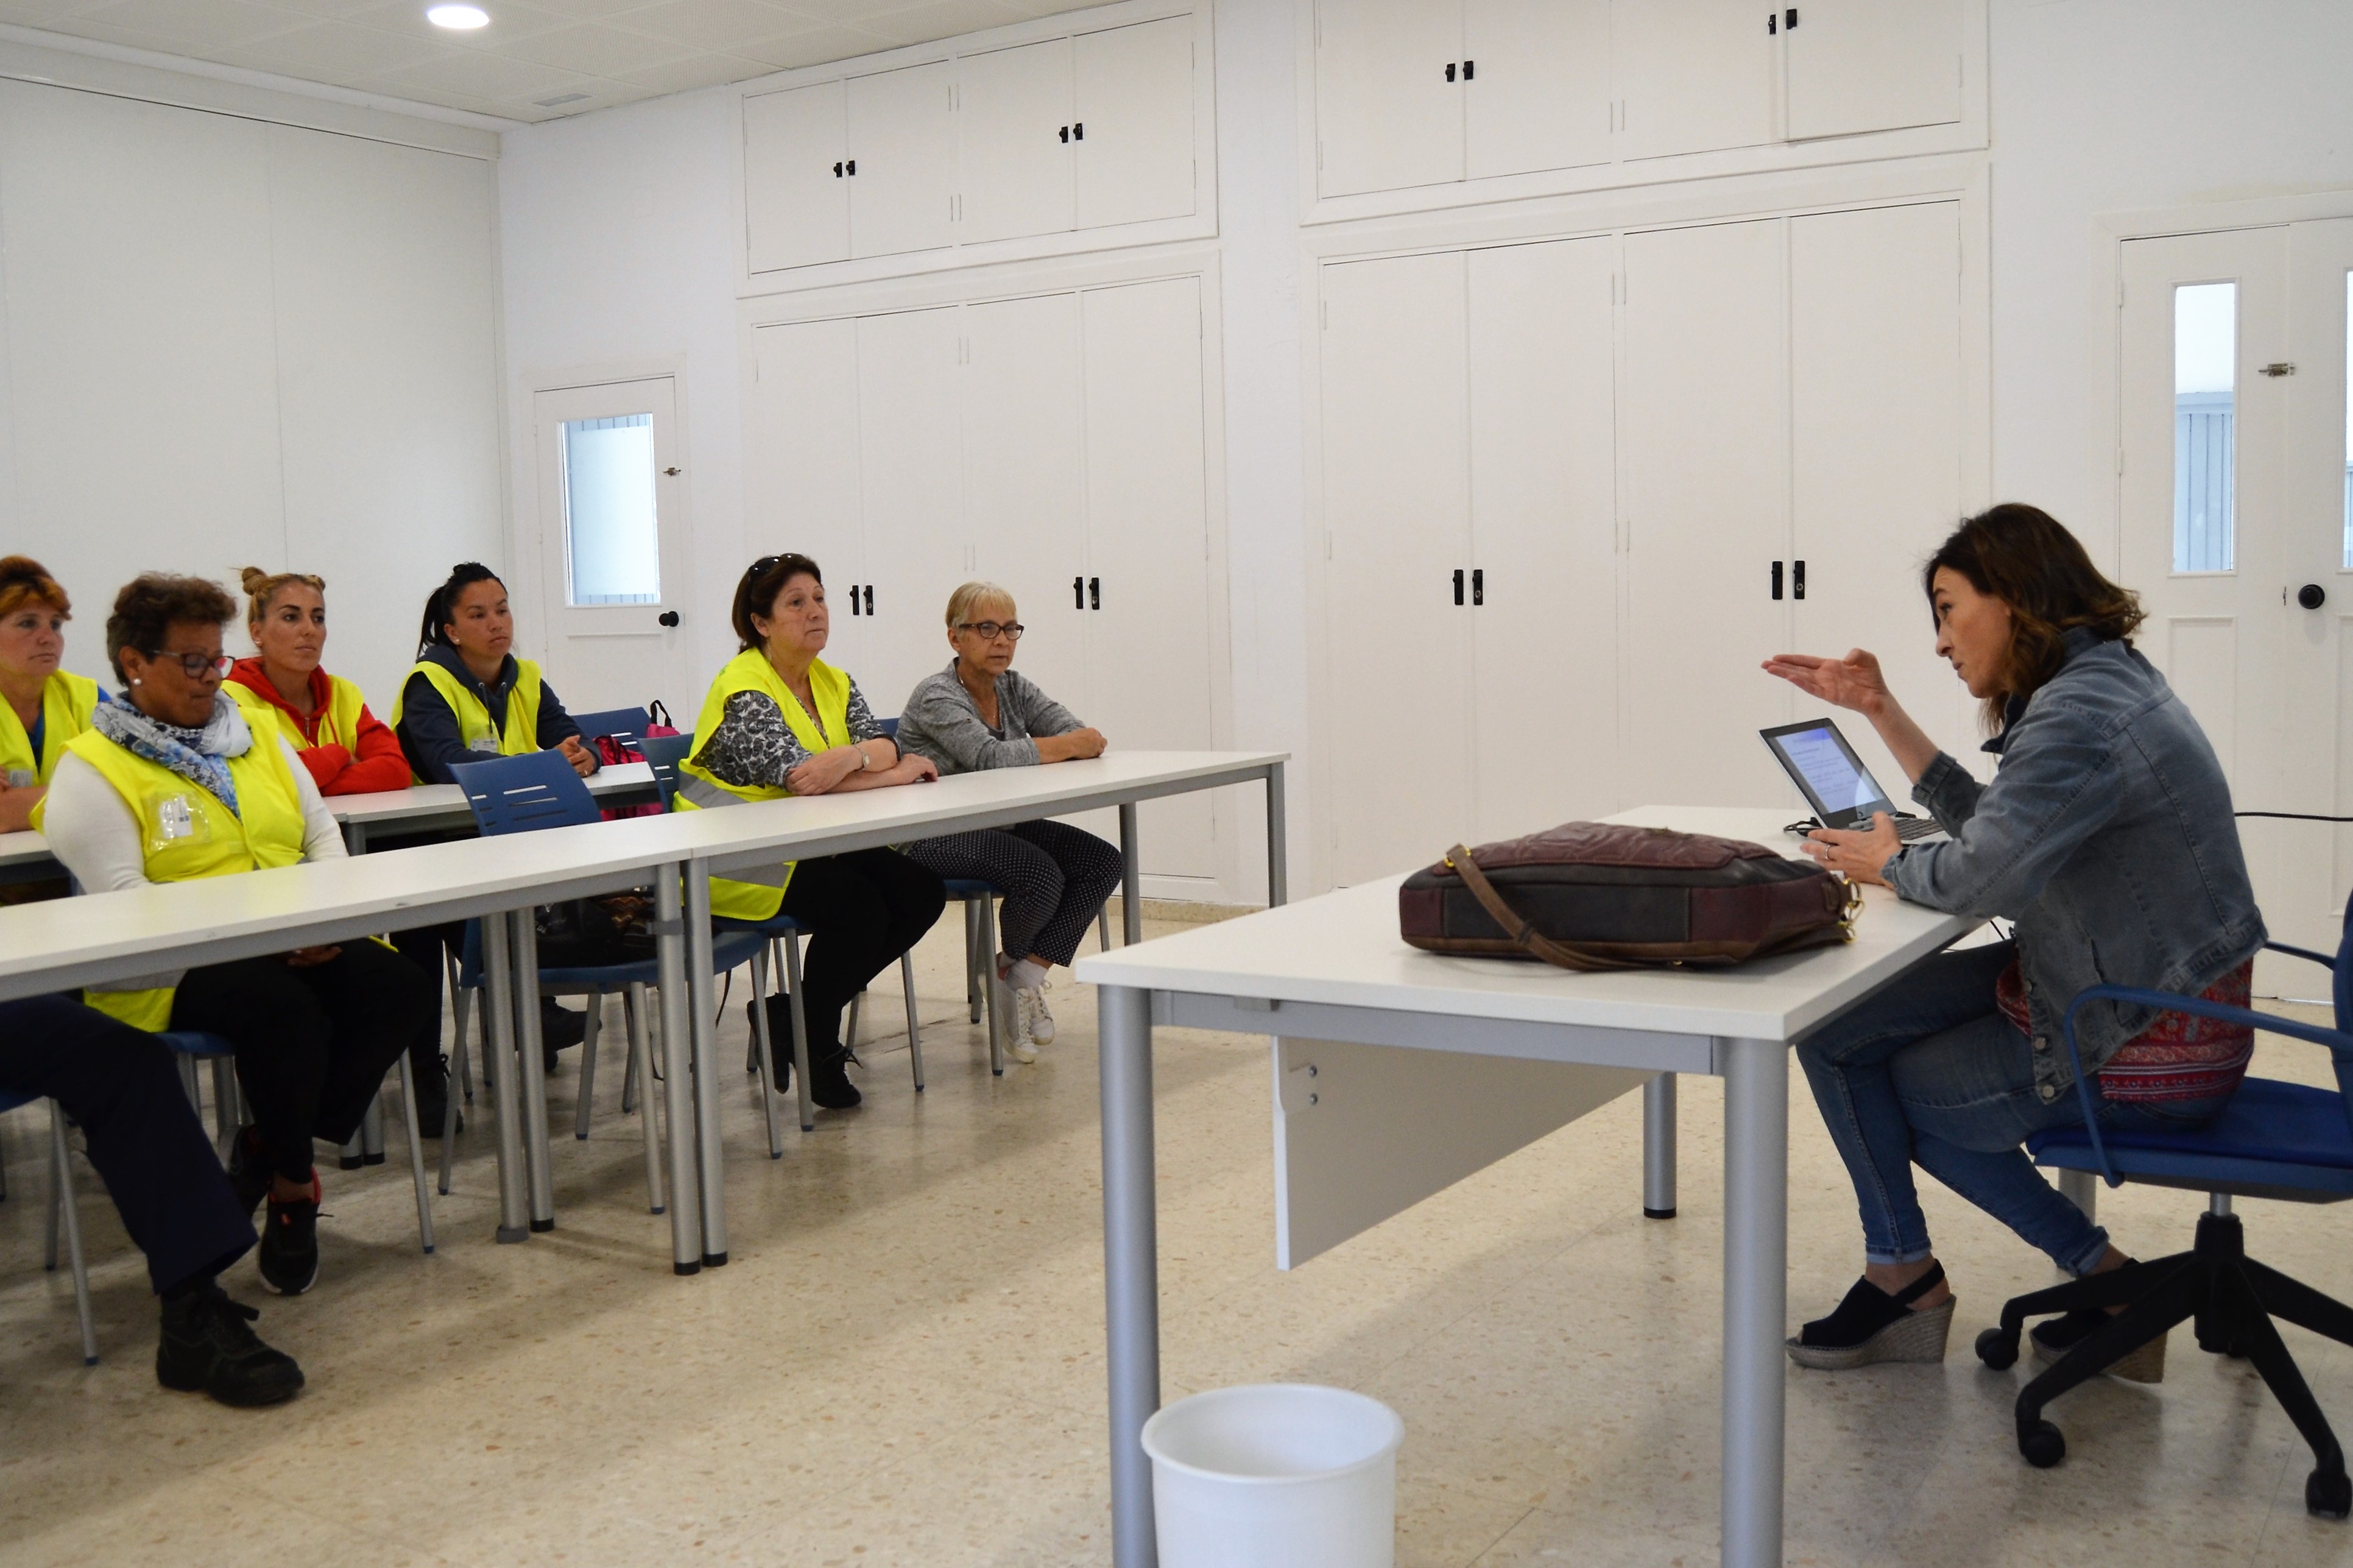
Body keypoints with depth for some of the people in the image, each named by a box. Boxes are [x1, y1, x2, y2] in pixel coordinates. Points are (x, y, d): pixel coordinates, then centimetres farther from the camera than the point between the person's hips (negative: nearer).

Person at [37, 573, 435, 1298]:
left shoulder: (258, 730, 17)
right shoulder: (92, 768, -1)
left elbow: (323, 834, 16)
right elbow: (119, 899, -11)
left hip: (299, 948, 6)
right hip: (178, 969, -5)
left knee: (398, 987, -22)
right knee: (286, 1008, -35)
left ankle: (271, 1148, -5)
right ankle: (292, 1185, -9)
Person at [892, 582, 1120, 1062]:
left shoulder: (1013, 688, 9)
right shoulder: (936, 696, -14)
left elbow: (1079, 734, -1)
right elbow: (990, 757, -29)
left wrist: (1088, 742, -23)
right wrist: (1067, 746, -24)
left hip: (999, 825, 8)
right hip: (938, 838, -8)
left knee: (1103, 860, -11)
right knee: (1041, 874, -30)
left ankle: (1027, 977, -6)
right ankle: (1012, 964, 3)